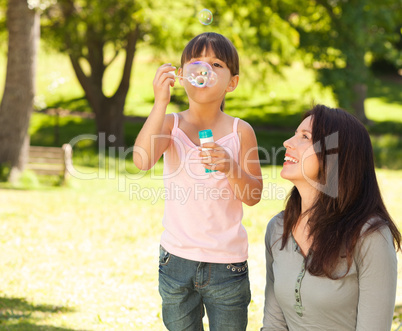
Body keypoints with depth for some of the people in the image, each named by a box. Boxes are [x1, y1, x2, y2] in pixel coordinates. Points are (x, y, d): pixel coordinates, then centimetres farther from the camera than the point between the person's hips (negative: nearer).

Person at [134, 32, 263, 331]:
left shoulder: (241, 131, -2)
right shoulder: (171, 124, -3)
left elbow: (254, 196, -3)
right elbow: (142, 160, -22)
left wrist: (231, 168, -22)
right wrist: (161, 102, -29)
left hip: (227, 263, 0)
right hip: (177, 259, 1)